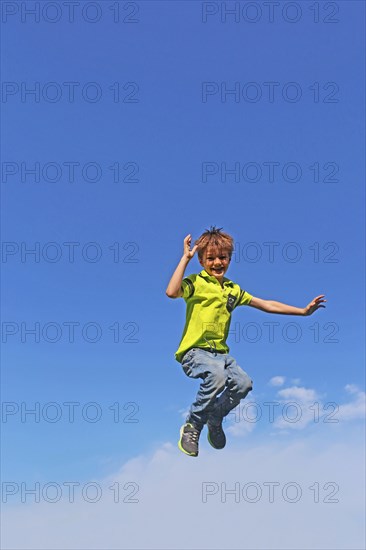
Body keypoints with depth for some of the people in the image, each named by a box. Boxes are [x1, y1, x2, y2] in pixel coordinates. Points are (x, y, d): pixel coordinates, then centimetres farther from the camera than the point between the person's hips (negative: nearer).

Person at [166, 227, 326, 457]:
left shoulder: (233, 289, 14)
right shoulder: (195, 282, -5)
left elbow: (266, 304, 19)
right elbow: (172, 292, -27)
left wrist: (302, 311, 18)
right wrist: (185, 258, -19)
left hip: (220, 351, 6)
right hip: (194, 350, -6)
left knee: (243, 383, -17)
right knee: (216, 375, -34)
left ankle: (215, 418, 14)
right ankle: (192, 426, -10)